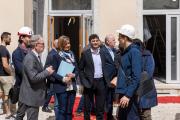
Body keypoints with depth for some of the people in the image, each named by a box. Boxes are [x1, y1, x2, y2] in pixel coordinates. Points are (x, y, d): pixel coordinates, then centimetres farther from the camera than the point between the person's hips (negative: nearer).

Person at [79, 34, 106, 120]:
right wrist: (84, 82, -10)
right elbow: (81, 69, -1)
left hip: (101, 82, 3)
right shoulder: (85, 53, -3)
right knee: (87, 105, 7)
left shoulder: (103, 53, 6)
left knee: (100, 105, 8)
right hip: (89, 82, -3)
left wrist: (106, 80, 3)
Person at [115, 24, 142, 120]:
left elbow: (136, 77, -19)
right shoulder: (125, 52, 14)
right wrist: (120, 94, 17)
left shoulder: (134, 52, -12)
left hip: (130, 95, -9)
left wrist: (128, 95, -24)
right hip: (123, 93, 9)